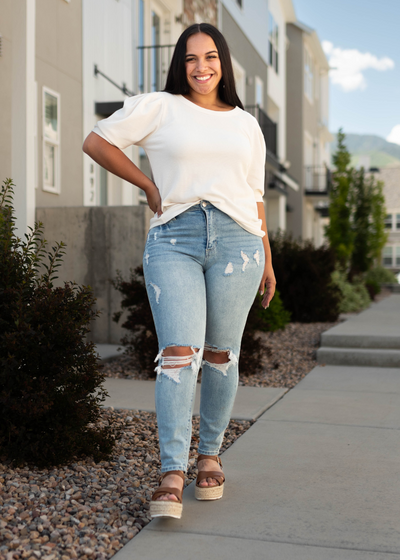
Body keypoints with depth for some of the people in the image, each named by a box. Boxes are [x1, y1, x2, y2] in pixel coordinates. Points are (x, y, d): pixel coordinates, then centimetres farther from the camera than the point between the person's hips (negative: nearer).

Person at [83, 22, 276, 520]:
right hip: (173, 240, -3)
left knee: (221, 356, 6)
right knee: (178, 352, -13)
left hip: (236, 241, 3)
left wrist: (267, 258, 17)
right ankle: (172, 473, -10)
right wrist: (148, 185, 7)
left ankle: (210, 454, 22)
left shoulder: (246, 125, 19)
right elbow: (96, 142, 10)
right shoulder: (157, 107, 9)